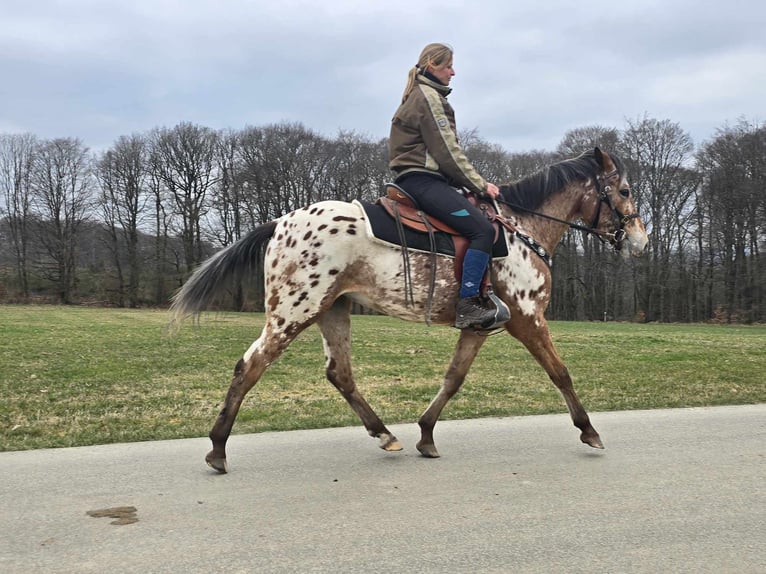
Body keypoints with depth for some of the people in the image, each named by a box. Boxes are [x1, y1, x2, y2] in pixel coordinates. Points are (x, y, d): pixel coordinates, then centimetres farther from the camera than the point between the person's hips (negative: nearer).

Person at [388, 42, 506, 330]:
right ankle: (467, 306, -24)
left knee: (482, 226, 13)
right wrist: (480, 184, -7)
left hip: (418, 178, 11)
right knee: (483, 229, -21)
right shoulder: (428, 97, -8)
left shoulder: (422, 96, 24)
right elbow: (448, 152, -14)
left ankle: (475, 298, 7)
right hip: (422, 180, -11)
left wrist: (475, 183, 16)